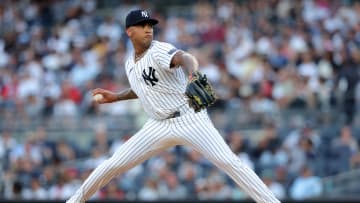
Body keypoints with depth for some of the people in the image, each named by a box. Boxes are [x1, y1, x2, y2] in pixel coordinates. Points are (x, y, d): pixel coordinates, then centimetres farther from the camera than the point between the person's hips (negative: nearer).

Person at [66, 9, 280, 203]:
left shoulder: (159, 51, -15)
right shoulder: (130, 63, 8)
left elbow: (185, 58, -39)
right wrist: (116, 97, 16)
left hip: (190, 120, -6)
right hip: (159, 126, 6)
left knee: (229, 162, -19)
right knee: (112, 165, 2)